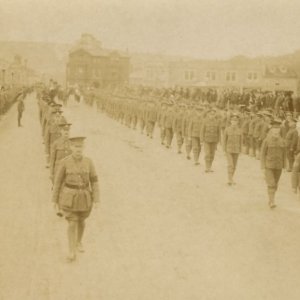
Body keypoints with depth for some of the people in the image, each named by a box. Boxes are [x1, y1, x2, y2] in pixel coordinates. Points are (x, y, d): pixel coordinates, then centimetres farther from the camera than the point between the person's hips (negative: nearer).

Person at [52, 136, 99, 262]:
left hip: (84, 197, 3)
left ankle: (79, 241, 44)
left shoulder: (88, 162, -5)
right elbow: (58, 181, -3)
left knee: (81, 221, 18)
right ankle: (72, 252, 5)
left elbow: (94, 181, -2)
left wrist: (96, 200, -6)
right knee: (72, 224, -6)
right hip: (69, 197, -3)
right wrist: (55, 200, -1)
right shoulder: (64, 162, -10)